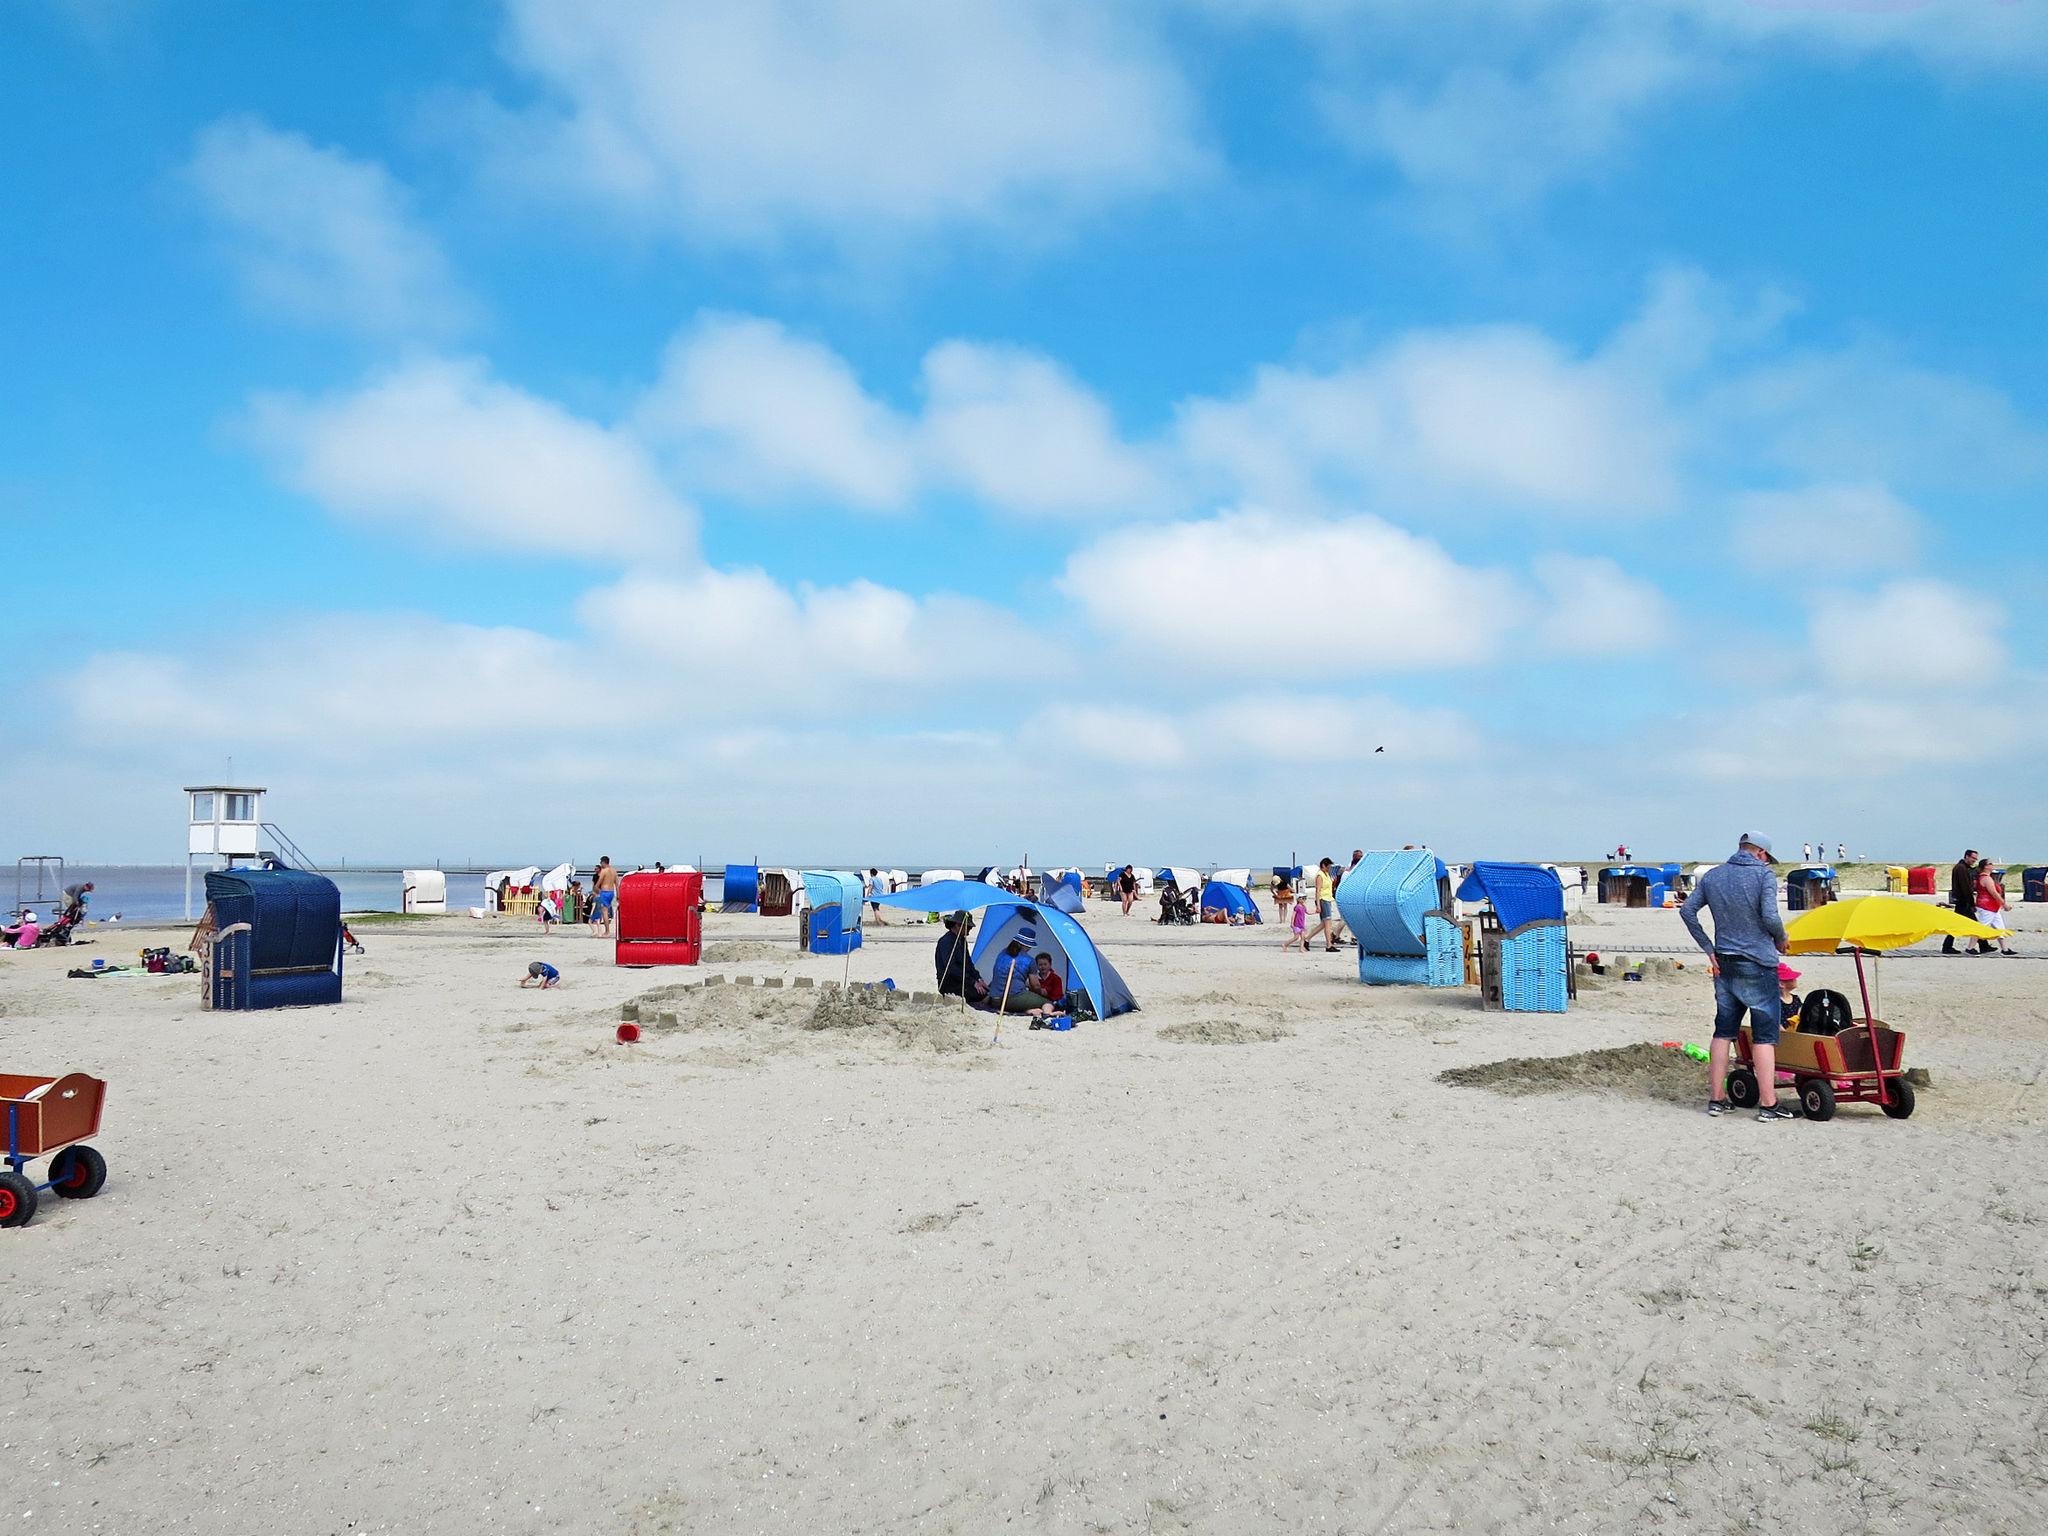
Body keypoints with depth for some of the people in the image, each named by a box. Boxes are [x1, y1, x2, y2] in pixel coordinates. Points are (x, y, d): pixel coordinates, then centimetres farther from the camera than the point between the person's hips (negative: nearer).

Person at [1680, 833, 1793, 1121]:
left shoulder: (1712, 876, 8)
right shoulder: (1764, 875, -9)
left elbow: (1687, 910, 4)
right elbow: (1770, 917, -19)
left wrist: (1709, 949, 6)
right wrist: (1781, 940, 1)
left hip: (1724, 964, 5)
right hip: (1758, 966, -5)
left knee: (1723, 1031, 12)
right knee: (1764, 1035, -1)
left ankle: (1716, 1099, 15)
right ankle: (1768, 1105, -1)